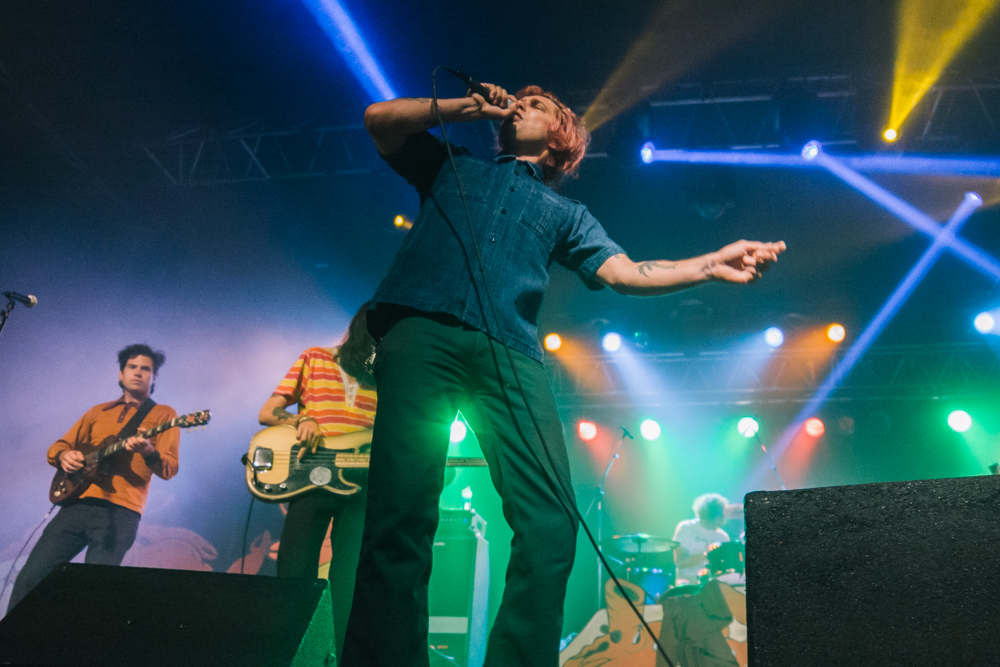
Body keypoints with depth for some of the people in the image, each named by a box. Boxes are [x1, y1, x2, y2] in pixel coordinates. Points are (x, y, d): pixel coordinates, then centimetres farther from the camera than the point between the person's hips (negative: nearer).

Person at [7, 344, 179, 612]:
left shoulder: (163, 415, 8)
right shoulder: (99, 412, 22)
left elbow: (169, 469, -4)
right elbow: (58, 446, 26)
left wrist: (148, 451, -27)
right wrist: (64, 455, 0)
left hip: (119, 511, -4)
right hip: (77, 503, 5)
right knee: (32, 576, -3)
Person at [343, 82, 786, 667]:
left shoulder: (566, 213, 31)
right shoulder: (452, 166, 32)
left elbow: (625, 272, 17)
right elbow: (380, 119, 20)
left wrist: (712, 265, 4)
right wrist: (459, 108, 21)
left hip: (510, 354, 2)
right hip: (423, 331, -1)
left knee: (551, 522, -17)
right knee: (403, 514, -14)